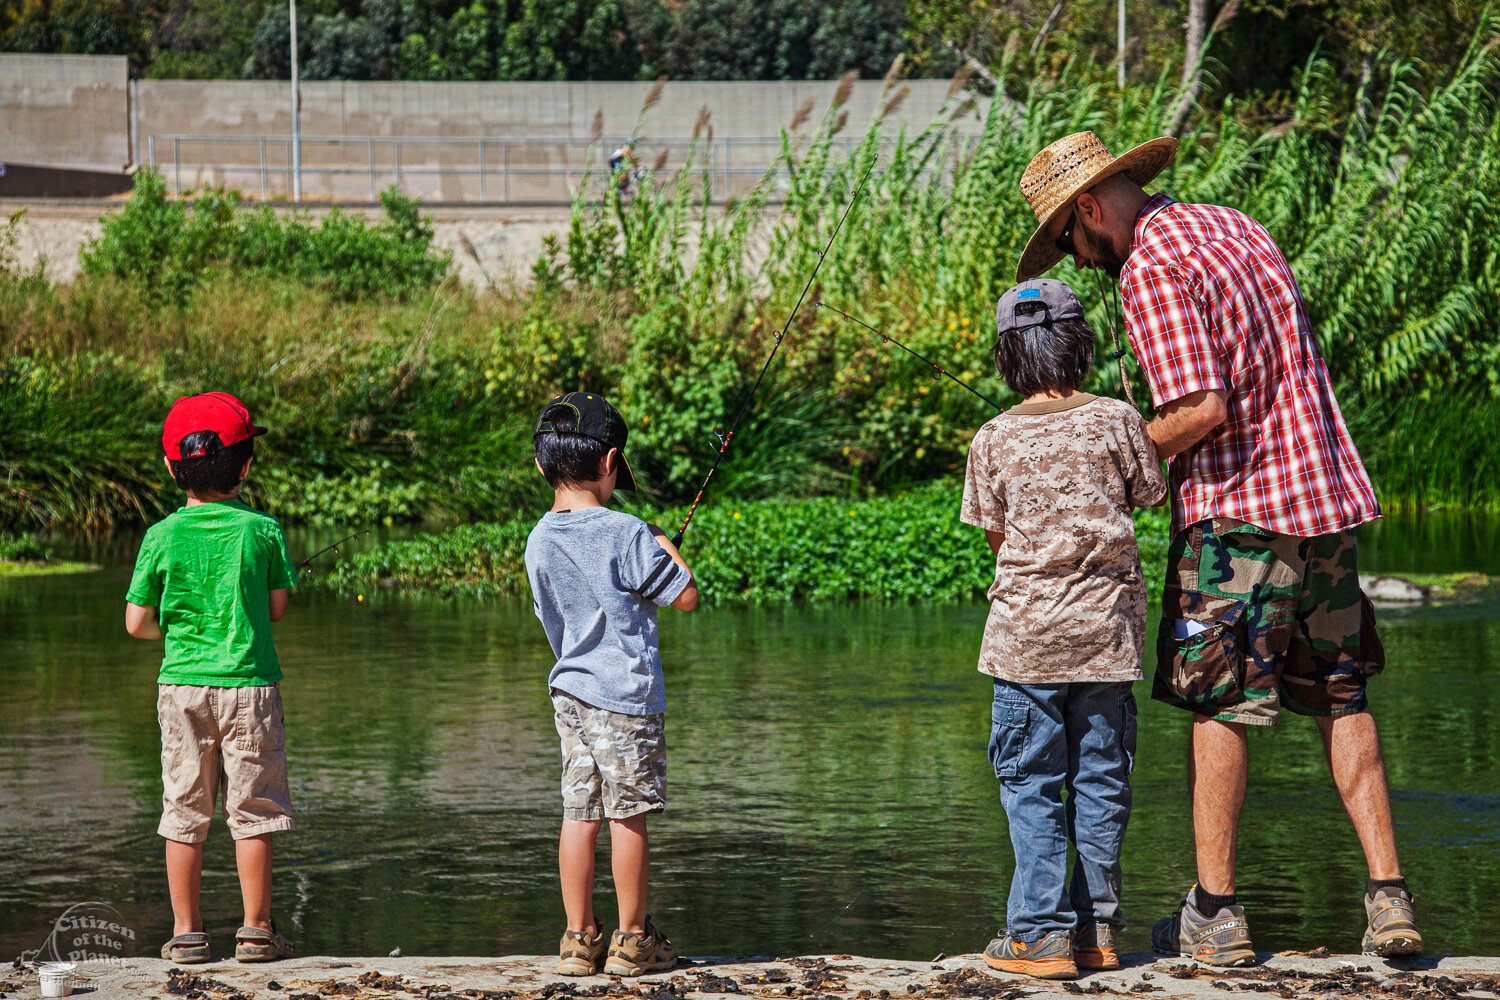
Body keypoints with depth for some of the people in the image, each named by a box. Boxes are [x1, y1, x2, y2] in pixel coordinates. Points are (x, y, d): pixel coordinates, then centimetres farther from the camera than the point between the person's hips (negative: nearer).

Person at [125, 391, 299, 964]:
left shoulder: (161, 537, -4)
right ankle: (256, 929, 6)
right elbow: (277, 609, 4)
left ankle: (186, 933, 10)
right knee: (252, 810, 5)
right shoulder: (263, 530, -5)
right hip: (250, 684, -1)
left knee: (185, 811, 8)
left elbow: (137, 624, -1)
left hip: (182, 687, 1)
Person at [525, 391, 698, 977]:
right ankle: (633, 940, 7)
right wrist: (667, 548, 11)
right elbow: (686, 597, -8)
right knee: (628, 817, 1)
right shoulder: (625, 534, -14)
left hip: (569, 691, 6)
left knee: (580, 814, 8)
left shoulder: (539, 541, 4)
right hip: (625, 693, -6)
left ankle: (580, 939, 11)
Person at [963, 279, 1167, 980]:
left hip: (1027, 631, -1)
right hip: (1109, 626, 1)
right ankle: (1097, 927, 13)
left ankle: (1042, 932, -1)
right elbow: (1146, 496, 10)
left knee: (1031, 785, 3)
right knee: (1101, 778, 9)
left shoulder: (993, 440, -3)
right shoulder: (1117, 421, -3)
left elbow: (996, 534, 5)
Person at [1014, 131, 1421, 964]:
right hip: (1328, 491, 8)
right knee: (1341, 699, 10)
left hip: (1236, 505, -8)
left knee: (1218, 706, 1)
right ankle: (1388, 896, 4)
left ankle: (1214, 913, 3)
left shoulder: (1151, 268, -12)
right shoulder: (1237, 229, 15)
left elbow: (1202, 410, -22)